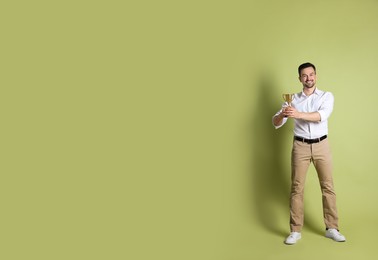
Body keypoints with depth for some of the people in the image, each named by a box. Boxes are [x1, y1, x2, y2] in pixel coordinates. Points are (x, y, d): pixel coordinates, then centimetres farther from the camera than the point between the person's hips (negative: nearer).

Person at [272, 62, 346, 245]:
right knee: (297, 188, -1)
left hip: (321, 145, 0)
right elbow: (276, 123, -1)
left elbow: (322, 115, -18)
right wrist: (283, 114, -25)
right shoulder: (293, 99, 6)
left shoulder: (327, 96, 3)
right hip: (300, 146, 0)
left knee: (328, 186, 3)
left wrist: (299, 114, -33)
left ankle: (331, 228, 15)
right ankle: (295, 231, 6)